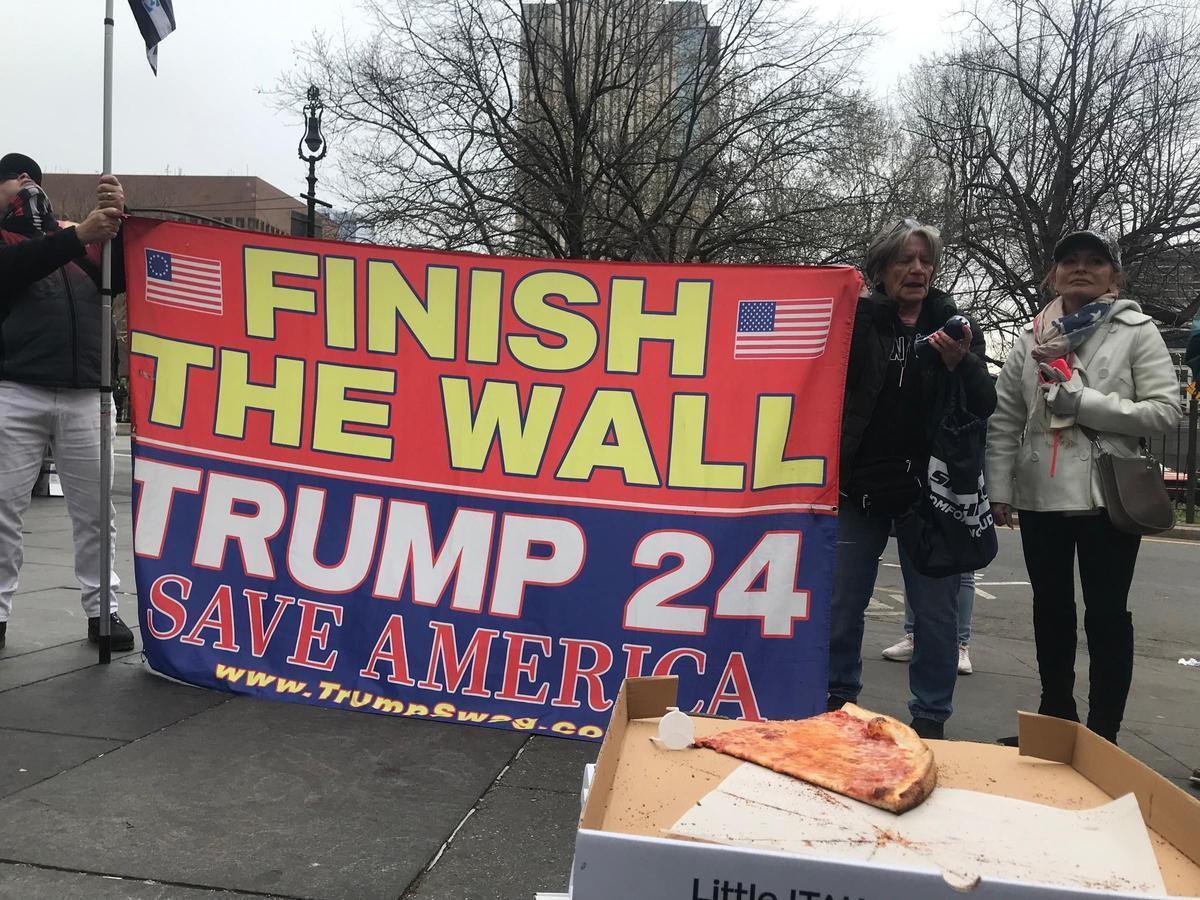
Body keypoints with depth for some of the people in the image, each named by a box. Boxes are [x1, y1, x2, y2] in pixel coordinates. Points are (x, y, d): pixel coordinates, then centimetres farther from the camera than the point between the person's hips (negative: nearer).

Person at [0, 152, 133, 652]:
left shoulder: (81, 241, 18)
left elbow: (124, 278, 5)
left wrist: (116, 220, -11)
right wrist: (80, 236, -26)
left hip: (83, 397, 2)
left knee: (94, 510, 4)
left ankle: (102, 609, 12)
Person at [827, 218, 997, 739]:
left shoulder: (955, 326, 6)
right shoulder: (856, 321, 1)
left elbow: (984, 408, 1)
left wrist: (960, 363, -18)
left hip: (930, 488, 1)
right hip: (859, 483, 0)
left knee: (936, 610, 5)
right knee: (841, 602, 8)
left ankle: (930, 717, 18)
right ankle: (838, 697, 27)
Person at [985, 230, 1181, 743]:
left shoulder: (1137, 332, 0)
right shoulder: (1032, 338, 8)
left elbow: (1166, 411, -9)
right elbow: (1004, 421, 7)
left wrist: (1082, 401, -16)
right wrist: (999, 489, 1)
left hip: (1107, 495, -3)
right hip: (1041, 496, 4)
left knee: (1106, 613, 3)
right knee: (1051, 607, 14)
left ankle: (1103, 734, 13)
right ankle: (1056, 715, 29)